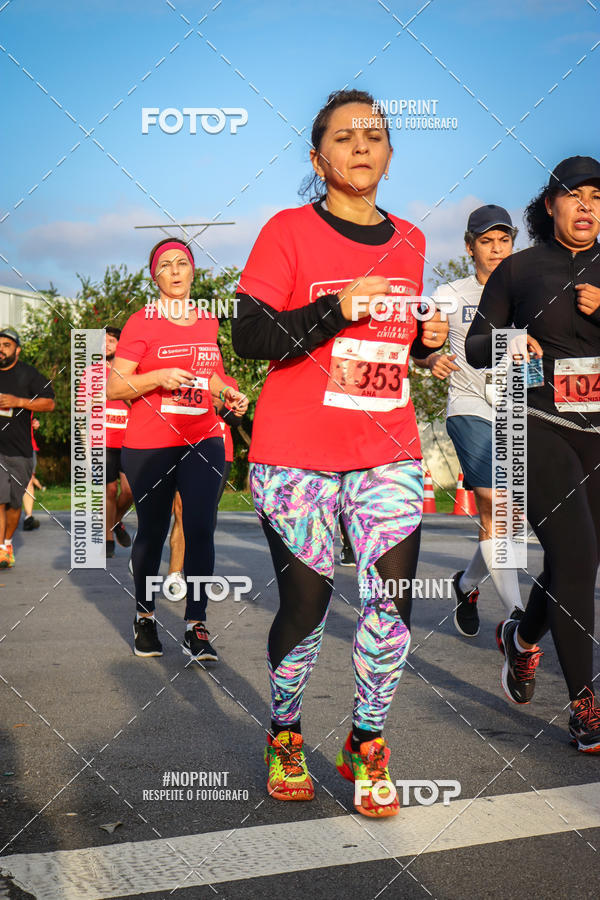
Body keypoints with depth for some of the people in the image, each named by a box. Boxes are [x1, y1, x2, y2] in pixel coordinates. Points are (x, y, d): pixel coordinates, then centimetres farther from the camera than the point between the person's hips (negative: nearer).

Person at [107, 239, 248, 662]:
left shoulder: (208, 322, 11)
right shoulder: (141, 323, -3)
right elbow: (113, 387, -6)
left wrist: (227, 393, 7)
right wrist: (158, 377, -20)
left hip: (203, 441, 3)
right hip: (149, 446, -3)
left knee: (201, 530, -6)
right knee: (152, 532, 7)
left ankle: (196, 627, -3)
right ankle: (145, 618, 25)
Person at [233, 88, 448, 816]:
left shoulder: (408, 240, 12)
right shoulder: (289, 232, -4)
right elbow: (248, 335, -11)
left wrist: (427, 336, 3)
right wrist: (337, 308, -21)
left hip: (388, 454, 4)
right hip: (297, 455, -4)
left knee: (392, 599, -4)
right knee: (305, 603, 3)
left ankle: (366, 745, 14)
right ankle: (284, 736, 27)